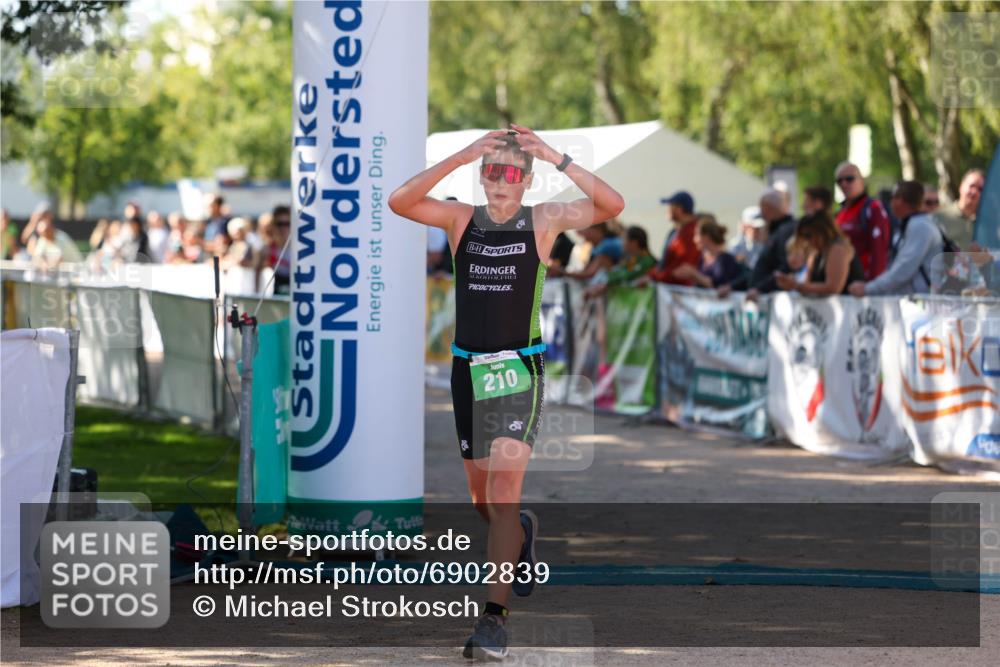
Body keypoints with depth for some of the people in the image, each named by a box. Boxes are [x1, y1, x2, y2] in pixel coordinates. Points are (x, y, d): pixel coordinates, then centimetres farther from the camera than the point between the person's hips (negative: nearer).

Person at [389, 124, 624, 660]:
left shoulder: (544, 220, -2)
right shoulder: (461, 219, 2)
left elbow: (612, 206, -16)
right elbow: (399, 203, -15)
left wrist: (557, 159, -26)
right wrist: (459, 157, -24)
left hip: (519, 368, -4)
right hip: (467, 368, 4)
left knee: (503, 491, -15)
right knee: (482, 498, 16)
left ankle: (494, 617, -18)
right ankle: (520, 535, 51)